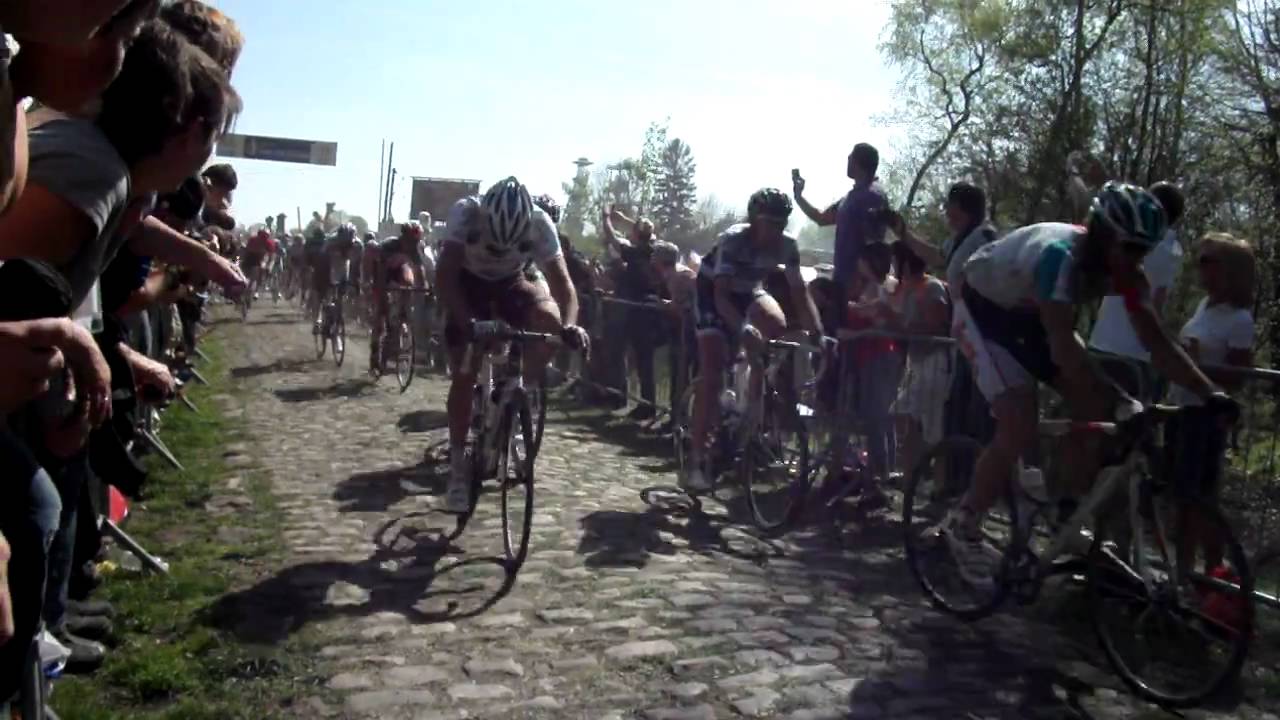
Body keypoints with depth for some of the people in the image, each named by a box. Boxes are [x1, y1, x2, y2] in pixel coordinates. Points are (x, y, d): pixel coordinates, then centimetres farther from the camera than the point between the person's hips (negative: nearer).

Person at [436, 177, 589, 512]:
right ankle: (458, 468, 0)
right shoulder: (465, 212, -33)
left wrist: (570, 324, -51)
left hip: (511, 283, 1)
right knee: (464, 374, -11)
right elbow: (445, 273, -39)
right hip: (469, 282, -1)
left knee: (550, 318, -30)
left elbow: (561, 281, -31)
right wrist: (465, 321, -54)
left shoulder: (540, 223, -29)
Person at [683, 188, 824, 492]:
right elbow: (721, 295, -40)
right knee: (712, 373, -16)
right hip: (713, 292, -5)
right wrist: (743, 328, -57)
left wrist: (817, 330, -30)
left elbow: (799, 290, -17)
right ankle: (695, 462, -14)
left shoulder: (787, 245, -20)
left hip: (748, 291, 5)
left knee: (778, 327, -27)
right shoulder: (732, 240, -33)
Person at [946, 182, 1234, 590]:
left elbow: (1157, 343, -10)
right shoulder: (1059, 253, -36)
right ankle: (963, 526, -2)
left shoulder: (1125, 273, -13)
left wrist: (1210, 394, -21)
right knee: (1020, 432, -21)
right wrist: (1122, 402, -44)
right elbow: (1062, 345, -41)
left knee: (1096, 411, -5)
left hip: (1028, 317, 8)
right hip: (984, 311, -8)